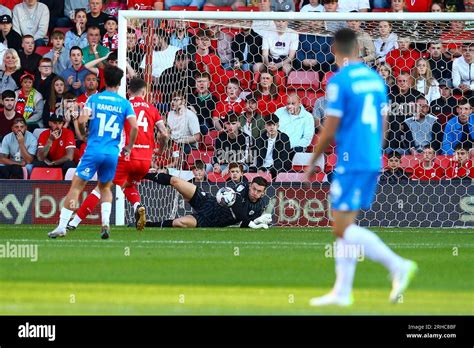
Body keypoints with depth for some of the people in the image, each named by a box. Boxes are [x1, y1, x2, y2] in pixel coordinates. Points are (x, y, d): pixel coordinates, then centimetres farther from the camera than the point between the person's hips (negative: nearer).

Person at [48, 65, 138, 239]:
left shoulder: (94, 99, 1)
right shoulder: (124, 103, 4)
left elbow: (82, 120, -10)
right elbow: (135, 127, -5)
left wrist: (84, 133, 11)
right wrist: (129, 147, 10)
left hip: (94, 149, -2)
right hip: (113, 152, 2)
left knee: (76, 186, 2)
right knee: (105, 188, 22)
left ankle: (62, 226, -3)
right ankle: (105, 222, 1)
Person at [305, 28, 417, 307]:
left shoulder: (339, 81, -11)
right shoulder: (375, 78, 10)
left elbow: (330, 130, -12)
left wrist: (313, 161, 1)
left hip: (351, 163, -8)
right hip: (373, 162, 8)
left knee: (343, 227, -6)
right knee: (346, 225, 12)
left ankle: (398, 265, -17)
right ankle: (342, 291, 9)